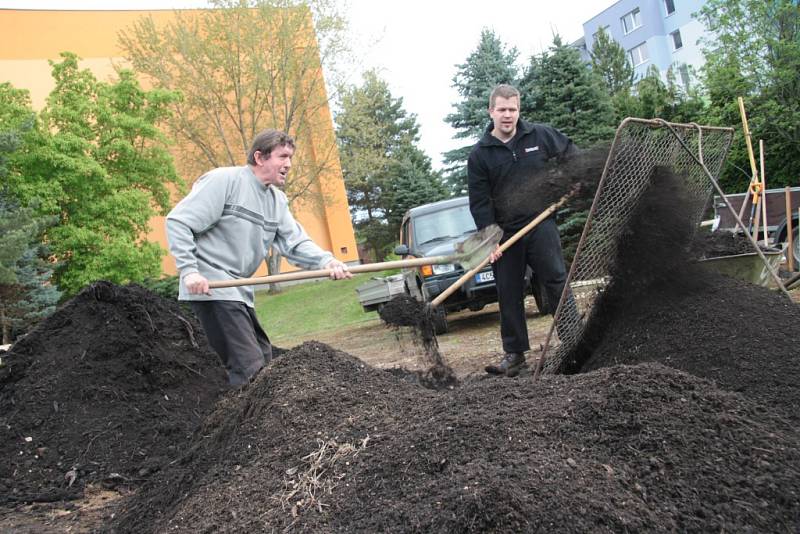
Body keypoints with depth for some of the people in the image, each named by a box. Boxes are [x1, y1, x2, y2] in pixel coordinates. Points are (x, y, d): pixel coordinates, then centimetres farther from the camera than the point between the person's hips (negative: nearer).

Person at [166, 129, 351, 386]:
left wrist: (327, 261, -18)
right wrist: (189, 271, -24)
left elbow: (295, 242, 2)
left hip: (240, 291, 9)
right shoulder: (224, 180, -11)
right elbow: (177, 222, -15)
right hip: (209, 287, -9)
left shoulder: (278, 200, 12)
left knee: (263, 358, 18)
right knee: (249, 368, -15)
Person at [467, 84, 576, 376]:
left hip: (541, 224, 0)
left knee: (556, 281, -3)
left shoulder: (542, 135, 2)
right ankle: (514, 353, 14)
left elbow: (572, 155, 18)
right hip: (504, 233, 1)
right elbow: (479, 202, -4)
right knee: (509, 295, 4)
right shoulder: (479, 154, -1)